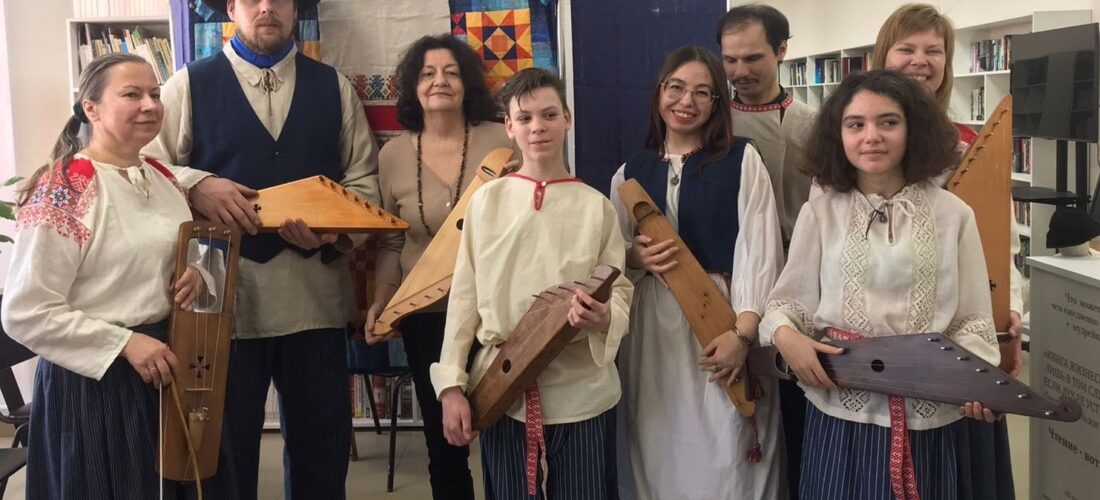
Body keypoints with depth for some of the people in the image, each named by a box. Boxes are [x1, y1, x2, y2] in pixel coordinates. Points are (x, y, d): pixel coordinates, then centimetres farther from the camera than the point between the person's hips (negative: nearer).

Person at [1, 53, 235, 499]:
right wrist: (124, 342, -21)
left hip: (169, 366, 7)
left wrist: (195, 277, -1)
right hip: (95, 381, -7)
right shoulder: (63, 190, -16)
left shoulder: (161, 176, 7)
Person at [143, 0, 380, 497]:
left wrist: (334, 231, -11)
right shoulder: (188, 85, 2)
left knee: (322, 443, 13)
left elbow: (365, 178, 6)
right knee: (226, 443, 12)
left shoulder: (333, 86, 9)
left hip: (314, 294, 2)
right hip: (224, 293, -2)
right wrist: (195, 186, -19)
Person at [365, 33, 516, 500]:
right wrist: (379, 305, -1)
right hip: (425, 318, 2)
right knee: (443, 441, 14)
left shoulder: (501, 142, -8)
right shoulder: (393, 155, 1)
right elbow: (391, 242, 8)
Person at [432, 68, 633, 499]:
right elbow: (464, 296, 2)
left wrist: (604, 319, -21)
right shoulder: (486, 201, 1)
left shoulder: (596, 206, 0)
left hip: (581, 392, 0)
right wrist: (451, 385, -2)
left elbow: (620, 289, 3)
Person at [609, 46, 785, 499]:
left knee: (724, 453, -2)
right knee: (657, 451, 8)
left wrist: (743, 333, -18)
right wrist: (635, 257, -9)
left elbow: (758, 249, -7)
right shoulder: (631, 171, 11)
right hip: (651, 324, 3)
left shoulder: (742, 159, 2)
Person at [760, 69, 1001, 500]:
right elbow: (788, 302, 3)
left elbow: (972, 320, 2)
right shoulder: (820, 212, 1)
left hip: (926, 412, 1)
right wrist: (784, 335, -19)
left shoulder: (952, 214, 2)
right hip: (841, 406, 0)